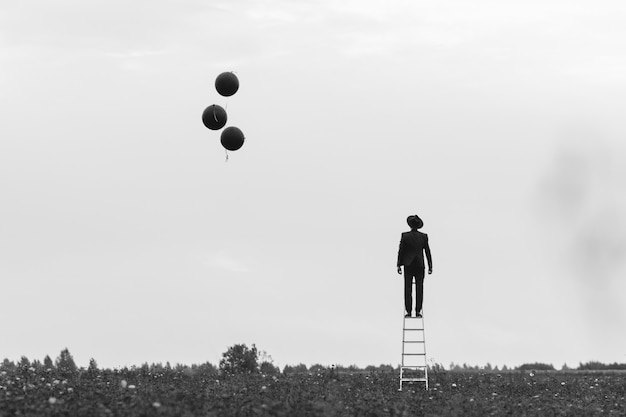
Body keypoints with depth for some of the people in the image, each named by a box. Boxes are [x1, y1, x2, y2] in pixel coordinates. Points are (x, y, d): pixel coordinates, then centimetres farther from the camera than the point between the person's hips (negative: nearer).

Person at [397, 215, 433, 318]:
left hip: (408, 265, -1)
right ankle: (418, 311, -1)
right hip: (420, 265, 1)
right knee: (419, 289, 4)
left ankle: (408, 312, -2)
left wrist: (399, 265, 3)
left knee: (408, 289, 2)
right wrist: (430, 266, 7)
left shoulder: (405, 236, -6)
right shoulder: (424, 236, -1)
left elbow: (401, 251, -4)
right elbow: (427, 252, 2)